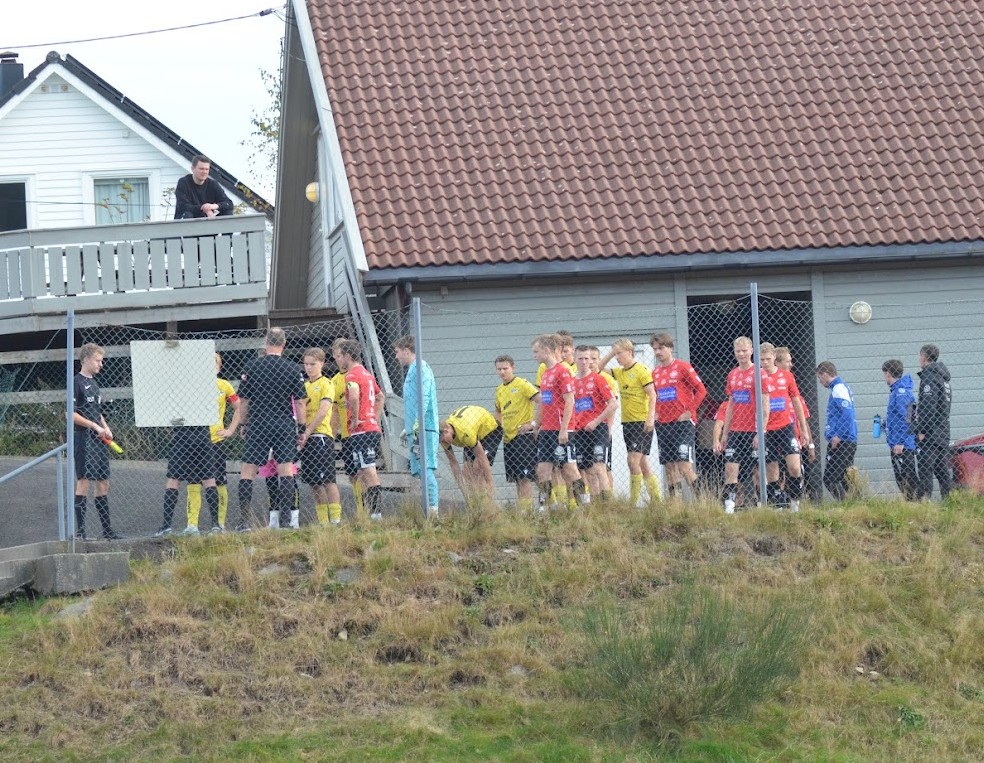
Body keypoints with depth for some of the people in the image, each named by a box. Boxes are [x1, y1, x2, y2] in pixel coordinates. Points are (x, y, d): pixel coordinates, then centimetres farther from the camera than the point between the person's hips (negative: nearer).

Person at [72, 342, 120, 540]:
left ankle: (107, 531, 15)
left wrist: (106, 428, 9)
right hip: (84, 440, -9)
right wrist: (95, 427, -16)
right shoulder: (77, 383, -9)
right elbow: (71, 414, -15)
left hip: (99, 440, 9)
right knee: (83, 481, -9)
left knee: (103, 484, 10)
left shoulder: (93, 383, 18)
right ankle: (80, 530, -8)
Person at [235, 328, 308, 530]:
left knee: (247, 471, 3)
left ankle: (245, 519, -2)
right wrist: (302, 426, 11)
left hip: (257, 422, -1)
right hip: (285, 423, 1)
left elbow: (243, 401, 3)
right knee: (286, 469, 1)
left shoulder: (252, 366, 0)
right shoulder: (293, 369, 1)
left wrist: (242, 425, 13)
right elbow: (299, 401, 2)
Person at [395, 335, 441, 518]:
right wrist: (408, 428, 27)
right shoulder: (412, 370, 22)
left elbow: (423, 399, -17)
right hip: (416, 431, 10)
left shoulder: (420, 368, -8)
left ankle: (433, 510, -20)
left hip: (423, 429, -10)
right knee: (422, 471, 7)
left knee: (425, 470, -15)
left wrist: (416, 426, -22)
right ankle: (432, 511, 5)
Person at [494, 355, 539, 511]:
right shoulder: (499, 390, 15)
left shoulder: (522, 384, -8)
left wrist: (533, 423, -17)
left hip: (523, 434, -8)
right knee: (516, 478, 8)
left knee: (524, 476, -11)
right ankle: (519, 509, 10)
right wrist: (502, 424, 14)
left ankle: (526, 508, -13)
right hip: (508, 438, 8)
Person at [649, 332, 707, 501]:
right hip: (663, 424, 6)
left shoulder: (682, 367, -5)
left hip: (683, 423, -6)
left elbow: (701, 390, -6)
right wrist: (656, 413, 10)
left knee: (684, 466, -15)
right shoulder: (655, 373, 13)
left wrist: (689, 411, -11)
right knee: (669, 467, 4)